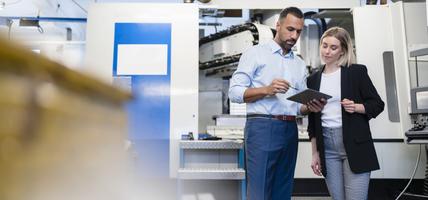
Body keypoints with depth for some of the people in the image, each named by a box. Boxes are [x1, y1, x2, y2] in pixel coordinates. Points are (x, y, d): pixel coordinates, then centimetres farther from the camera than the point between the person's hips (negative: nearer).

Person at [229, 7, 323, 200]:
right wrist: (266, 90, -18)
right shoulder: (256, 52, 2)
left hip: (290, 130, 6)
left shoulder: (300, 64, 18)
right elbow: (234, 91, -6)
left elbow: (300, 106, 17)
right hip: (262, 127, -6)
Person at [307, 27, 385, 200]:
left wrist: (356, 107, -17)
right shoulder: (313, 79, 10)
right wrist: (315, 153, 9)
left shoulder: (356, 71, 1)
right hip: (327, 147, 3)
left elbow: (378, 104, 3)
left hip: (354, 145, -3)